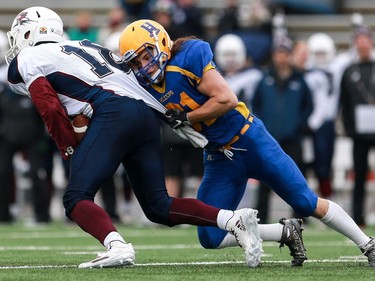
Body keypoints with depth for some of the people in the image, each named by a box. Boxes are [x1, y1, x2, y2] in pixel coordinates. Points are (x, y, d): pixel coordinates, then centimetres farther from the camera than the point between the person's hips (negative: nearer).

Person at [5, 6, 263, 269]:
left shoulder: (28, 60, 11)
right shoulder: (82, 47, 33)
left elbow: (50, 109, -1)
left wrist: (70, 149, 8)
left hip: (113, 114, -7)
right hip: (147, 113, 7)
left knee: (76, 199, -8)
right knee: (158, 206, 10)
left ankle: (117, 246, -34)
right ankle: (234, 220, -7)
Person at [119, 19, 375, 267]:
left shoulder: (188, 58, -20)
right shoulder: (146, 88, -2)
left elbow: (227, 100, -24)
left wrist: (185, 118, -21)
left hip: (249, 141, -6)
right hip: (219, 160, 6)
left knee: (309, 204, 0)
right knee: (211, 238, -3)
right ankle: (286, 232, 11)